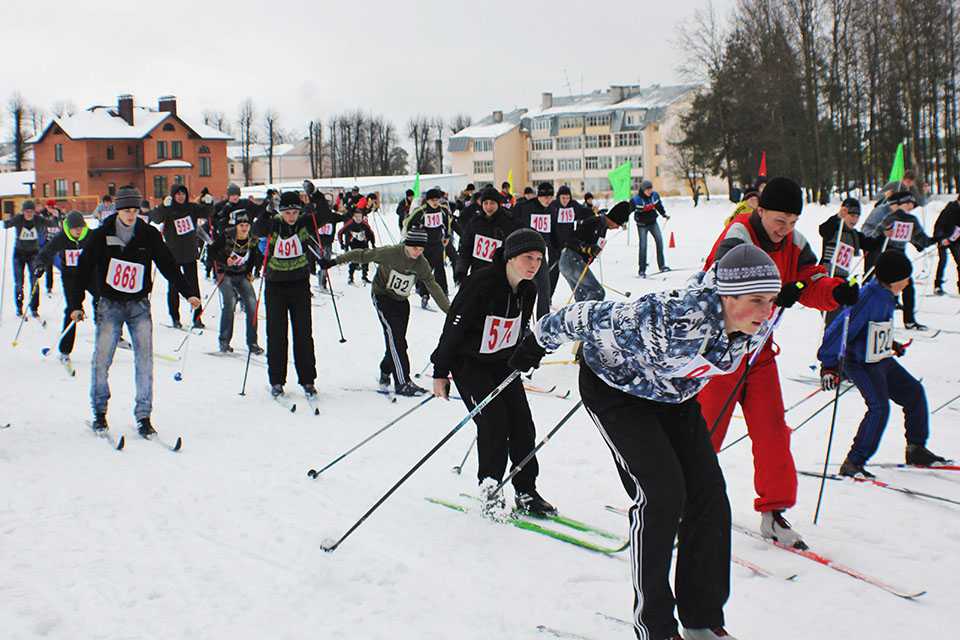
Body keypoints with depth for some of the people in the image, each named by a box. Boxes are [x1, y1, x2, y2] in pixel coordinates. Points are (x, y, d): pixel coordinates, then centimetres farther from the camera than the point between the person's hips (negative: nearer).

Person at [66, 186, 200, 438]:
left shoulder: (149, 235, -2)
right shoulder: (101, 235, -4)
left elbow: (168, 265, -1)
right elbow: (83, 269, 0)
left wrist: (189, 292, -10)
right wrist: (75, 304, -5)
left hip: (139, 305, 1)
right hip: (109, 304, 0)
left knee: (144, 358, -8)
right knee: (102, 359, -3)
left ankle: (143, 416, -1)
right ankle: (99, 411, 16)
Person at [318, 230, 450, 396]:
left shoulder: (422, 264, -8)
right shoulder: (390, 253, -21)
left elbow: (433, 287, -2)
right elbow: (363, 255, -14)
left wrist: (449, 310, -3)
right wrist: (335, 261, -13)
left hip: (402, 301, 5)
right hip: (382, 297, -5)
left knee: (399, 341, 3)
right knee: (394, 336, -18)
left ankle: (385, 372, 28)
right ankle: (402, 382, -19)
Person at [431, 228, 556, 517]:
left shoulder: (528, 291, -4)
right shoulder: (481, 284, -25)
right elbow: (453, 327, -20)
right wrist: (440, 372, -16)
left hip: (504, 363, 7)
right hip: (469, 361, -6)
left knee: (522, 425, 1)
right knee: (494, 425, -13)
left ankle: (526, 492, 13)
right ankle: (490, 489, 6)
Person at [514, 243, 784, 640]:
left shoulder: (755, 323, -19)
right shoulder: (676, 321, -41)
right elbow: (594, 317, -28)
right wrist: (541, 338, -14)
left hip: (673, 395, 7)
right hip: (615, 387, -7)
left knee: (709, 494, -1)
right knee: (662, 493, -18)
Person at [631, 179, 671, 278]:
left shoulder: (655, 195, -5)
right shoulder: (636, 199, -20)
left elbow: (659, 206, 14)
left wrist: (664, 214, 20)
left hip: (653, 222, 5)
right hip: (642, 225, -5)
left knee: (659, 241, -3)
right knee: (643, 246, -7)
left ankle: (661, 266, 6)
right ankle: (642, 270, -1)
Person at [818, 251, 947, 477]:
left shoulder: (887, 294, 3)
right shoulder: (870, 298, -26)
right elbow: (842, 328, -27)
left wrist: (890, 344, 35)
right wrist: (829, 365, -28)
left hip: (882, 360, 10)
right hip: (861, 363, -10)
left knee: (914, 392, 15)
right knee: (880, 408, -21)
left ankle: (916, 450, 29)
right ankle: (853, 463, -14)